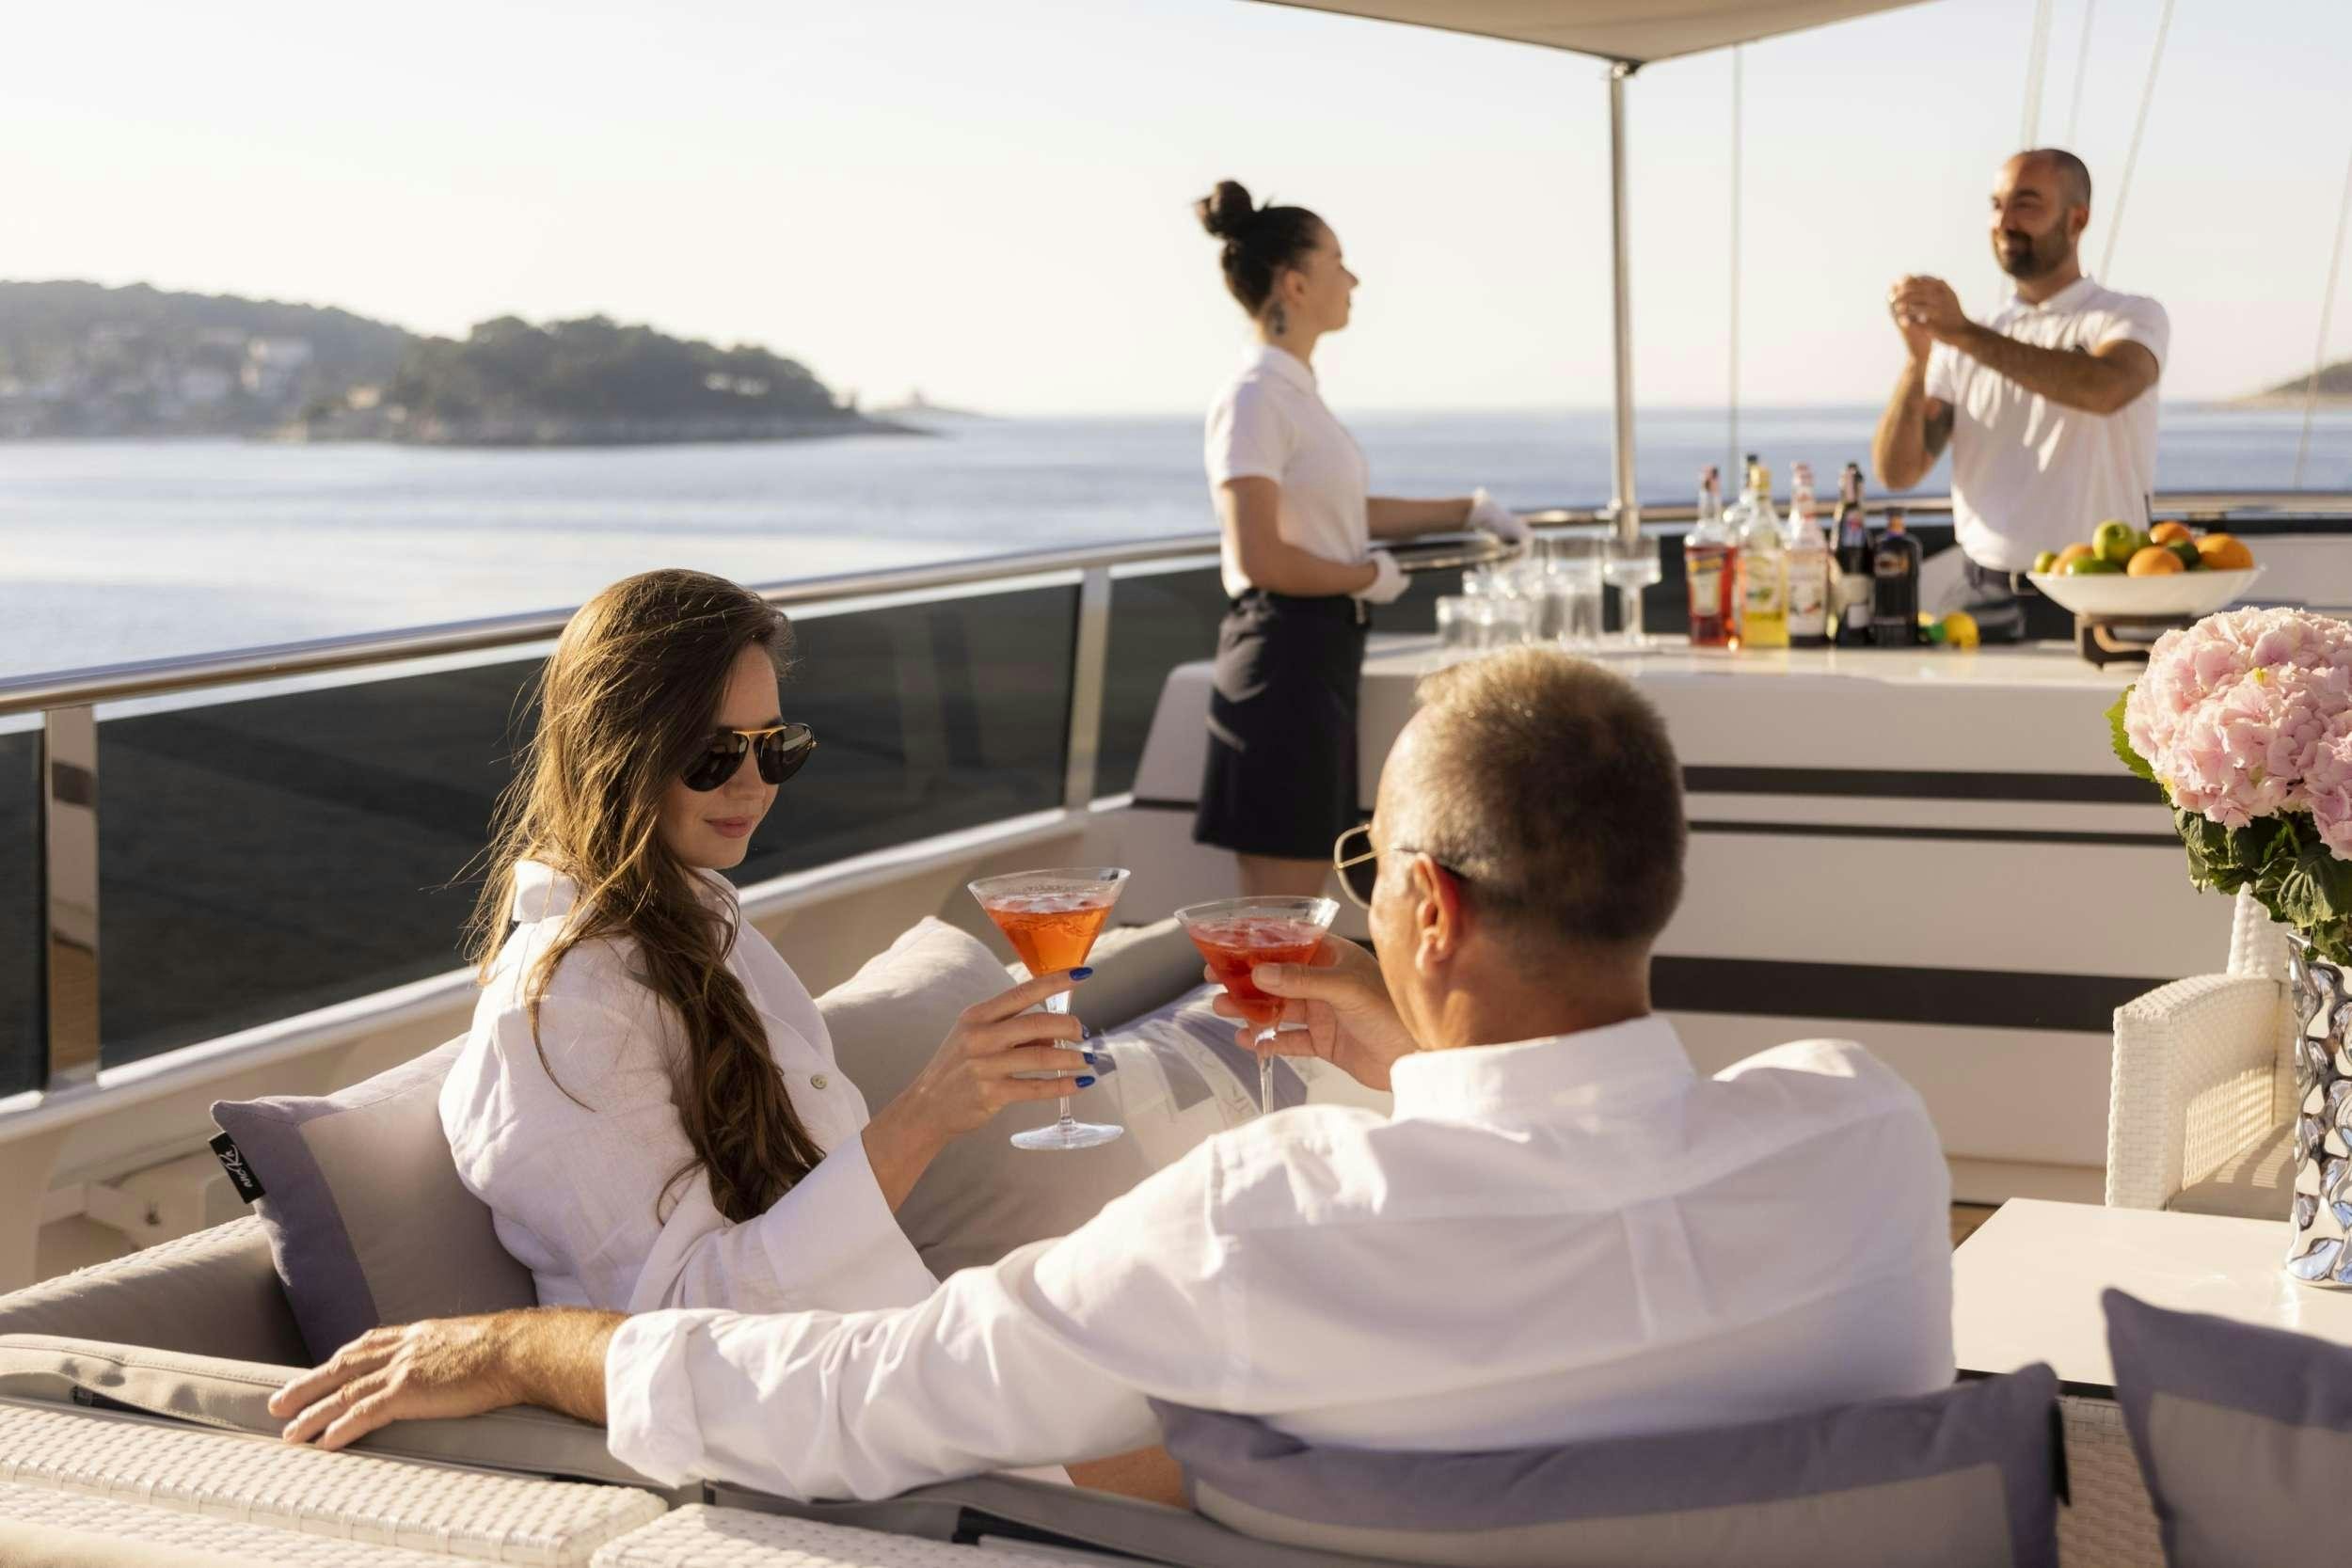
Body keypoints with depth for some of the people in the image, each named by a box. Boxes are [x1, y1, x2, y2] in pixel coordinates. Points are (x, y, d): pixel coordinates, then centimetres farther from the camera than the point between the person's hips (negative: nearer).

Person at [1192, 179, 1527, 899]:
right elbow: (1260, 559, -21)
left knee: (1303, 897, 11)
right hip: (1284, 654, -10)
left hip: (1323, 651, 10)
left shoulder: (1295, 392, 14)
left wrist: (1467, 510, 21)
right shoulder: (1255, 400, -14)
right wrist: (1369, 577, -8)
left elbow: (1342, 514, 25)